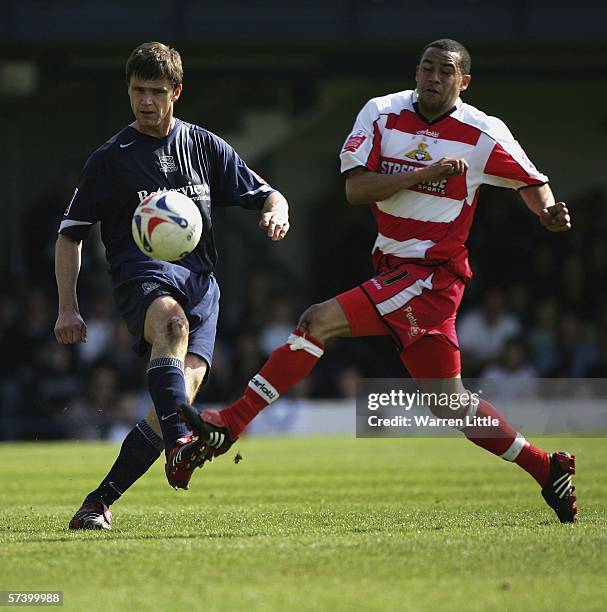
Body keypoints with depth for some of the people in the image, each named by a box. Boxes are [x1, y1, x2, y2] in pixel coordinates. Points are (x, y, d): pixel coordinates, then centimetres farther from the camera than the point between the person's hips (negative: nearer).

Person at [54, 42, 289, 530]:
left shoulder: (205, 147, 16)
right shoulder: (110, 159, 8)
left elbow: (266, 195, 20)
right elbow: (70, 234, 12)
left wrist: (276, 212, -5)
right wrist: (68, 307, 3)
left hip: (201, 280, 3)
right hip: (142, 278, -3)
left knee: (187, 383, -19)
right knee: (172, 320, -39)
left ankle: (100, 502, -12)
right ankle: (178, 445, -58)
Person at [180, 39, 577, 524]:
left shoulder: (483, 134, -4)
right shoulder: (382, 113, 4)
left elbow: (531, 181, 11)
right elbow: (355, 188, -7)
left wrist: (549, 213, -11)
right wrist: (425, 173, -17)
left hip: (432, 274, -6)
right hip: (395, 267, 6)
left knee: (318, 321, -19)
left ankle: (228, 425, -19)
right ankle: (549, 470, 22)